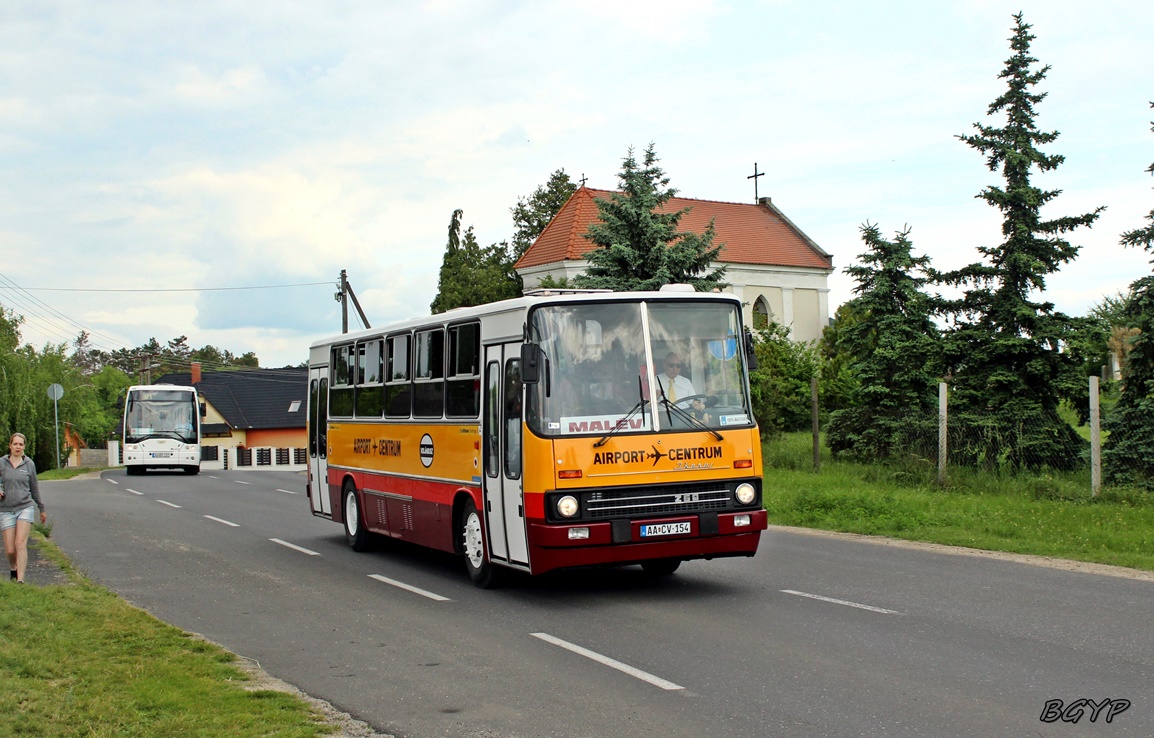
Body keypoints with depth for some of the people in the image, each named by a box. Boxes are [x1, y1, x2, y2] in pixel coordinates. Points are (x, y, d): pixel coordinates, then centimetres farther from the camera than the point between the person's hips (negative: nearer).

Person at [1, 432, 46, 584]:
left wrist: (42, 509, 22)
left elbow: (34, 488, 15)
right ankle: (13, 569, 32)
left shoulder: (29, 464, 6)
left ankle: (20, 580, -16)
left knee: (20, 544, -14)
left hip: (25, 508, 0)